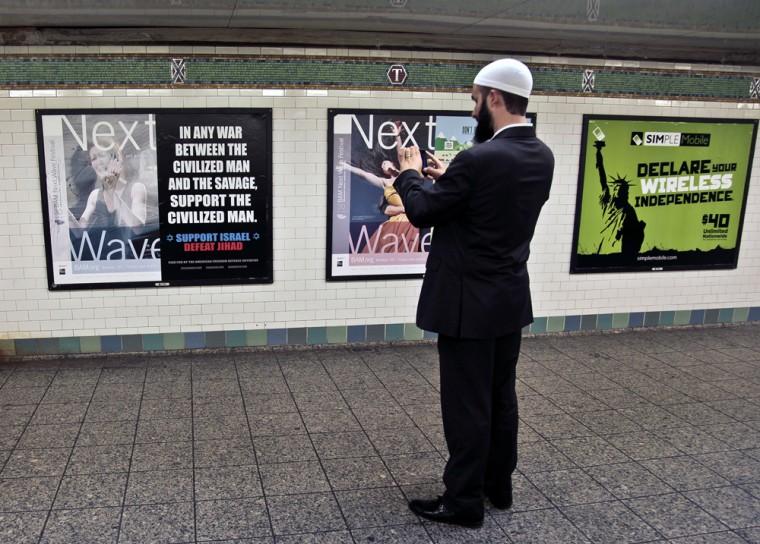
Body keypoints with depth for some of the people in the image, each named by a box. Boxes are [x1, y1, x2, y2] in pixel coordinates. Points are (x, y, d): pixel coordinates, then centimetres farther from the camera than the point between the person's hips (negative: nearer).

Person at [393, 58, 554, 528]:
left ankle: (464, 501, 16)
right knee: (500, 396, 18)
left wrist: (411, 174, 7)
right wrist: (448, 178, 16)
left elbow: (421, 211, -12)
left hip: (469, 301, -8)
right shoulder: (541, 157, 3)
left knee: (466, 403, 3)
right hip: (510, 297, 8)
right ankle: (498, 484, 33)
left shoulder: (479, 159, -23)